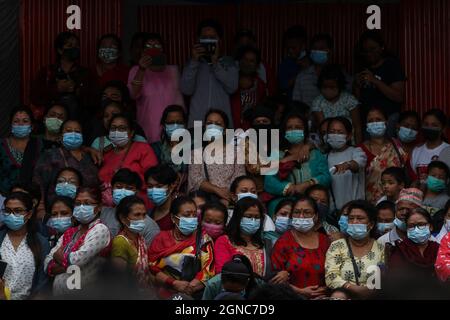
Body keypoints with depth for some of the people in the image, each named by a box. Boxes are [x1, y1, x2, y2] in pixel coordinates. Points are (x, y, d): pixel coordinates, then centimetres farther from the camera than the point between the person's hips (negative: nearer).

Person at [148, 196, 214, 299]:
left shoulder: (203, 239, 7)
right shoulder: (162, 239, 10)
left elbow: (208, 270, -1)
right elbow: (152, 268, 3)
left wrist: (188, 288, -12)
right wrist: (174, 283, -9)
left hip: (195, 294, -1)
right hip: (167, 294, 1)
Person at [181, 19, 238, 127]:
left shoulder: (228, 62, 12)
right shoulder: (193, 63, 13)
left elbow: (232, 87, -4)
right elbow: (186, 90, -1)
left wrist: (216, 62, -5)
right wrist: (194, 61, -6)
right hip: (197, 122, 0)